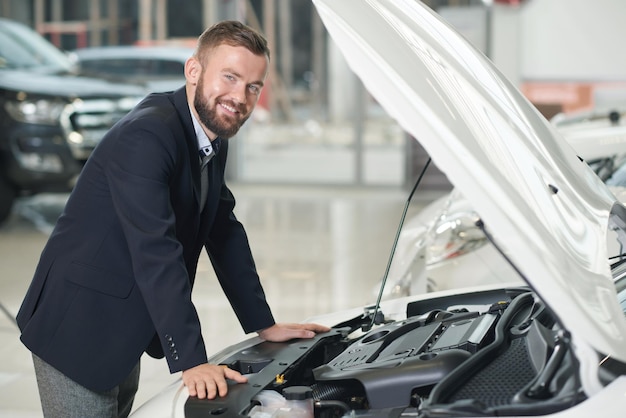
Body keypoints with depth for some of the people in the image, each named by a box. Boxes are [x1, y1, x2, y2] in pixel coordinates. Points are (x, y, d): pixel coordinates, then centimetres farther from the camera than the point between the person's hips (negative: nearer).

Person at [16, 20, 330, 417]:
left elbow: (224, 233, 12)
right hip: (77, 329, -9)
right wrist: (191, 362, -36)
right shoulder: (145, 136, -26)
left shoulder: (214, 140, 4)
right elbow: (156, 254, -33)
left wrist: (264, 325, 9)